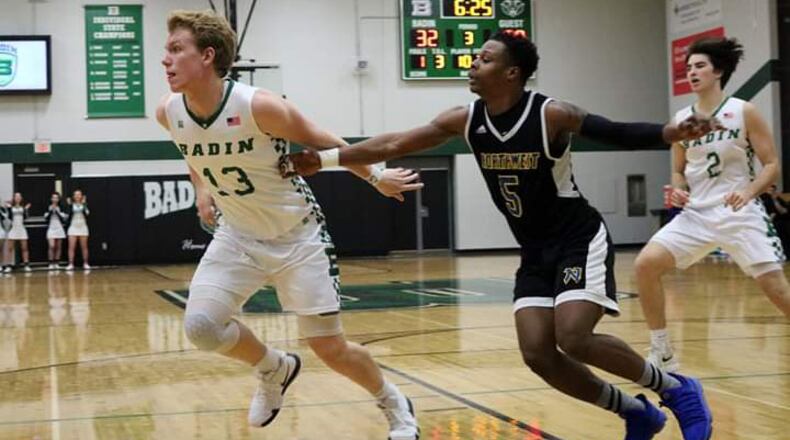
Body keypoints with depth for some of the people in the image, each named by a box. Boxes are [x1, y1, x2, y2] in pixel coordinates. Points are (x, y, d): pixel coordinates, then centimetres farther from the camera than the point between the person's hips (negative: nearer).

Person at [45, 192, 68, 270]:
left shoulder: (61, 208, 5)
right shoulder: (48, 208, 3)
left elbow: (64, 219, -4)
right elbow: (46, 218, -4)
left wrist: (57, 211, -11)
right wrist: (51, 210, -13)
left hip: (59, 229, 2)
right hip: (51, 229, -2)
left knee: (58, 247, 3)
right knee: (52, 246, -14)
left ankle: (56, 263, 9)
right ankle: (51, 263, -9)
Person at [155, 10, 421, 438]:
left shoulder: (259, 106, -28)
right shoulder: (169, 113, -13)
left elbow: (323, 143, -11)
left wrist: (375, 177, -1)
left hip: (298, 236, -4)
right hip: (237, 237, 4)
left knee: (331, 349, -3)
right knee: (200, 326, -16)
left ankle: (395, 405, 27)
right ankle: (275, 369, 14)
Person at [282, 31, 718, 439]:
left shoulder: (551, 115, -21)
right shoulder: (465, 120, -6)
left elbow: (619, 134, -20)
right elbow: (393, 144, -3)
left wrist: (673, 132, -39)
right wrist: (324, 158, -7)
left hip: (580, 241, -6)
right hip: (535, 252, 6)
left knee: (574, 340, -22)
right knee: (537, 354, -5)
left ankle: (676, 388, 1)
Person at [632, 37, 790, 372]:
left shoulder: (744, 113, -4)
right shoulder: (681, 119, 8)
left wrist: (748, 193, -23)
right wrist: (678, 191, -5)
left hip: (740, 214, -4)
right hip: (697, 214, 4)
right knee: (645, 264, -13)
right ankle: (662, 354, -1)